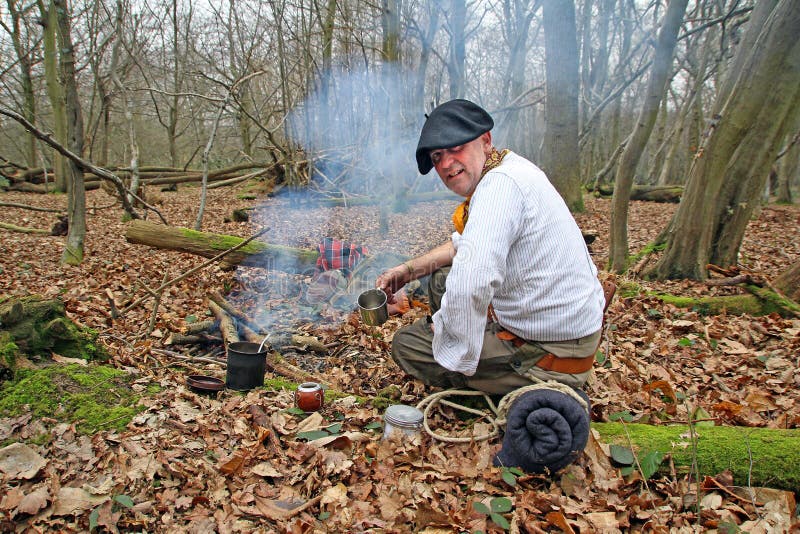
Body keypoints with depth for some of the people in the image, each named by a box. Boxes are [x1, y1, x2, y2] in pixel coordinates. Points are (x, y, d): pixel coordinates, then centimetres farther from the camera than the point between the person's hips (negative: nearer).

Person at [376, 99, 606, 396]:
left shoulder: (501, 184, -26)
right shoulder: (507, 172, 7)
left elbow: (469, 286, -40)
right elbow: (463, 244, 22)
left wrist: (449, 338, -21)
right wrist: (409, 270, 12)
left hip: (550, 354, -10)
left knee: (406, 345, -4)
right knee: (440, 279, 21)